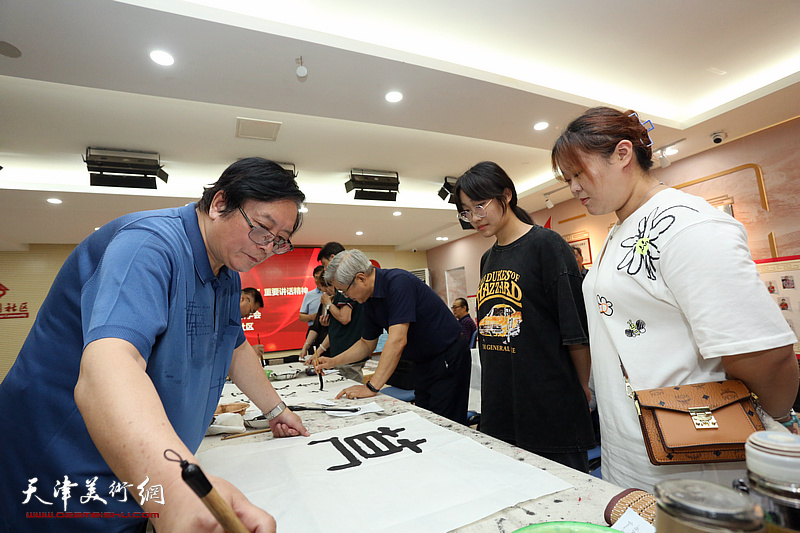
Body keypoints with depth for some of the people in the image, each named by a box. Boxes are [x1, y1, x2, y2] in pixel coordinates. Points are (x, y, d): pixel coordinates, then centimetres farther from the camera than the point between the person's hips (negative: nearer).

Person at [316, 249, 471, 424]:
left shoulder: (398, 282, -25)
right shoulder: (370, 301, 2)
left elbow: (397, 341, -31)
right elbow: (367, 344, 15)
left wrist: (371, 387, -29)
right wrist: (333, 361, 6)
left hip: (448, 359, -8)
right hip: (422, 363, 9)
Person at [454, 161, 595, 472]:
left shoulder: (546, 245, -11)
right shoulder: (487, 259, 10)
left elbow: (577, 330, -10)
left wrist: (582, 388, 0)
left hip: (550, 408, -6)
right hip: (499, 407, 7)